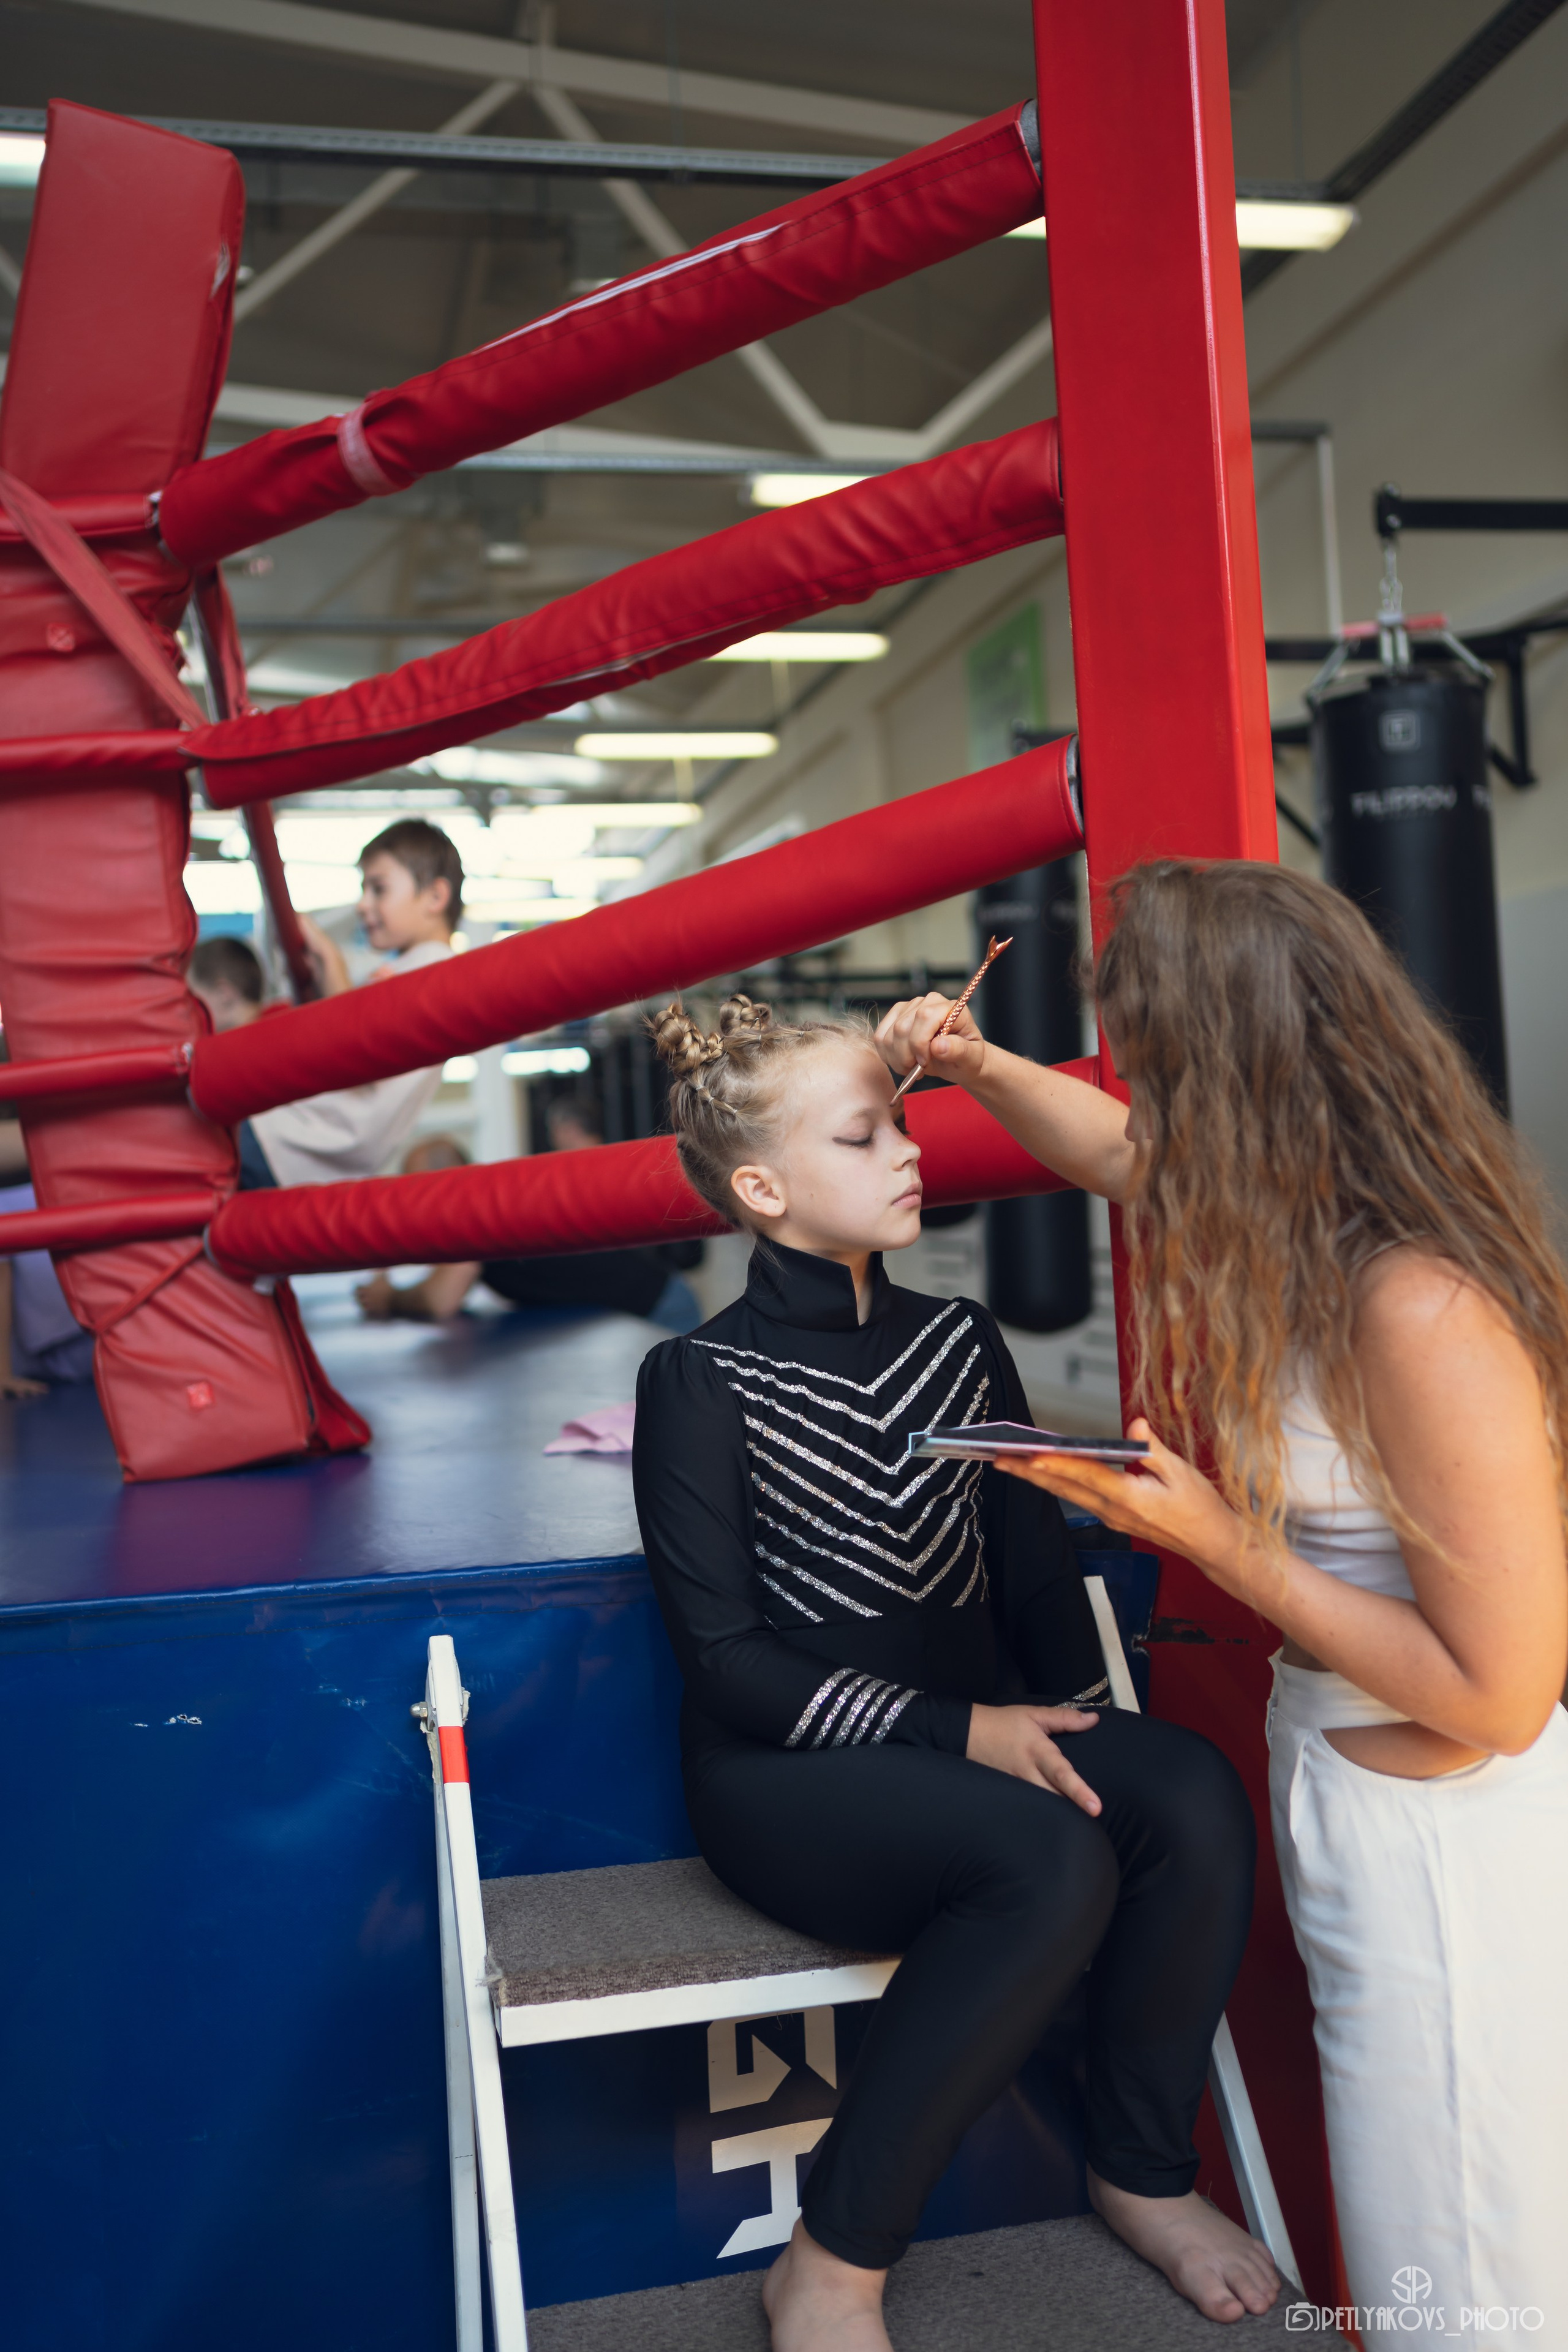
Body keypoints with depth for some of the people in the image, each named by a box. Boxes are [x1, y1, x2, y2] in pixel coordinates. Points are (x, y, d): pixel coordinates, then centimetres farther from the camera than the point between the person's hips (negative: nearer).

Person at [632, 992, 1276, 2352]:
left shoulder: (960, 1342, 9)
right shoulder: (702, 1381, -9)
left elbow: (1035, 1558, 12)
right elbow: (727, 1664, -13)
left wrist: (1069, 1713, -7)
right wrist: (959, 1732, -19)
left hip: (983, 1734, 5)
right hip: (785, 1777, -5)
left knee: (1192, 1795, -23)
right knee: (1054, 1859, -32)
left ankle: (1143, 2173, 0)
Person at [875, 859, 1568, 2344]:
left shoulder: (1425, 1314, -29)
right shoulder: (1309, 1232, -1)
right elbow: (1119, 1152, 21)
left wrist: (1219, 1543, -22)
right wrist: (978, 1066, 11)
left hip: (1445, 1838, -8)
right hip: (1339, 1790, 8)